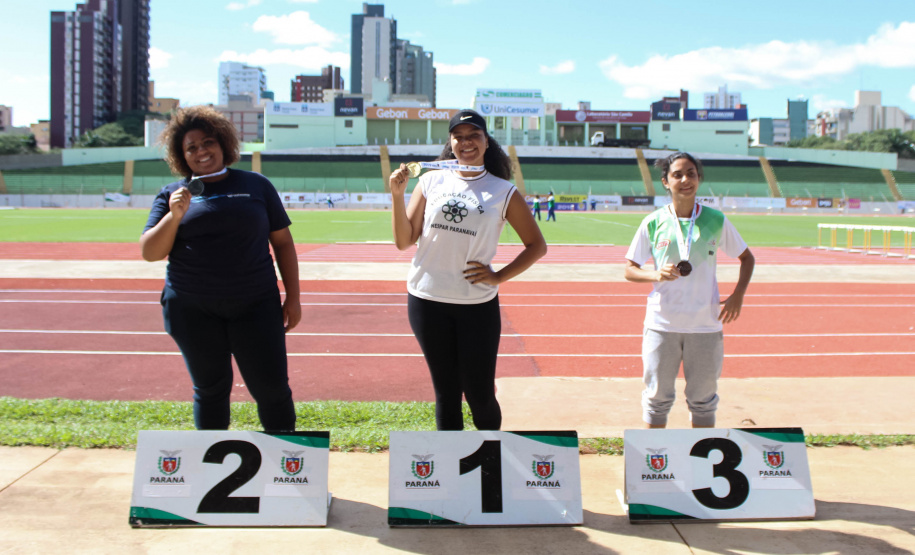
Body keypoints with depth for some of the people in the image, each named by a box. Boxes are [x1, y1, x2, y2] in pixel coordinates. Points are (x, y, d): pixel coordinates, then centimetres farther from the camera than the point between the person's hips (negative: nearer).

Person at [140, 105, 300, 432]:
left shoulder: (256, 185, 7)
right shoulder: (173, 194, 8)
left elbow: (282, 241, 8)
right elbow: (149, 253, 3)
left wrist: (293, 297, 2)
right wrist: (174, 216, -13)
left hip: (255, 307, 0)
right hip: (193, 310, 1)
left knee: (273, 388, 0)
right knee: (210, 389, 11)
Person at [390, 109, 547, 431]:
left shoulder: (503, 192, 2)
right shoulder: (431, 181, 5)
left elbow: (536, 245, 6)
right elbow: (404, 241, 4)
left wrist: (499, 276, -4)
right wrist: (397, 195, -8)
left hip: (478, 304, -1)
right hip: (427, 300, 1)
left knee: (480, 395, 3)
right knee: (446, 392, 11)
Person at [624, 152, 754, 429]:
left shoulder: (716, 220, 1)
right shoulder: (653, 222, -1)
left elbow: (747, 258, 13)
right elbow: (630, 270, 3)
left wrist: (738, 295, -1)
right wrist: (656, 274, -17)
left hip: (706, 324, 1)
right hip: (662, 323, -1)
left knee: (703, 398, 10)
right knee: (658, 395, 7)